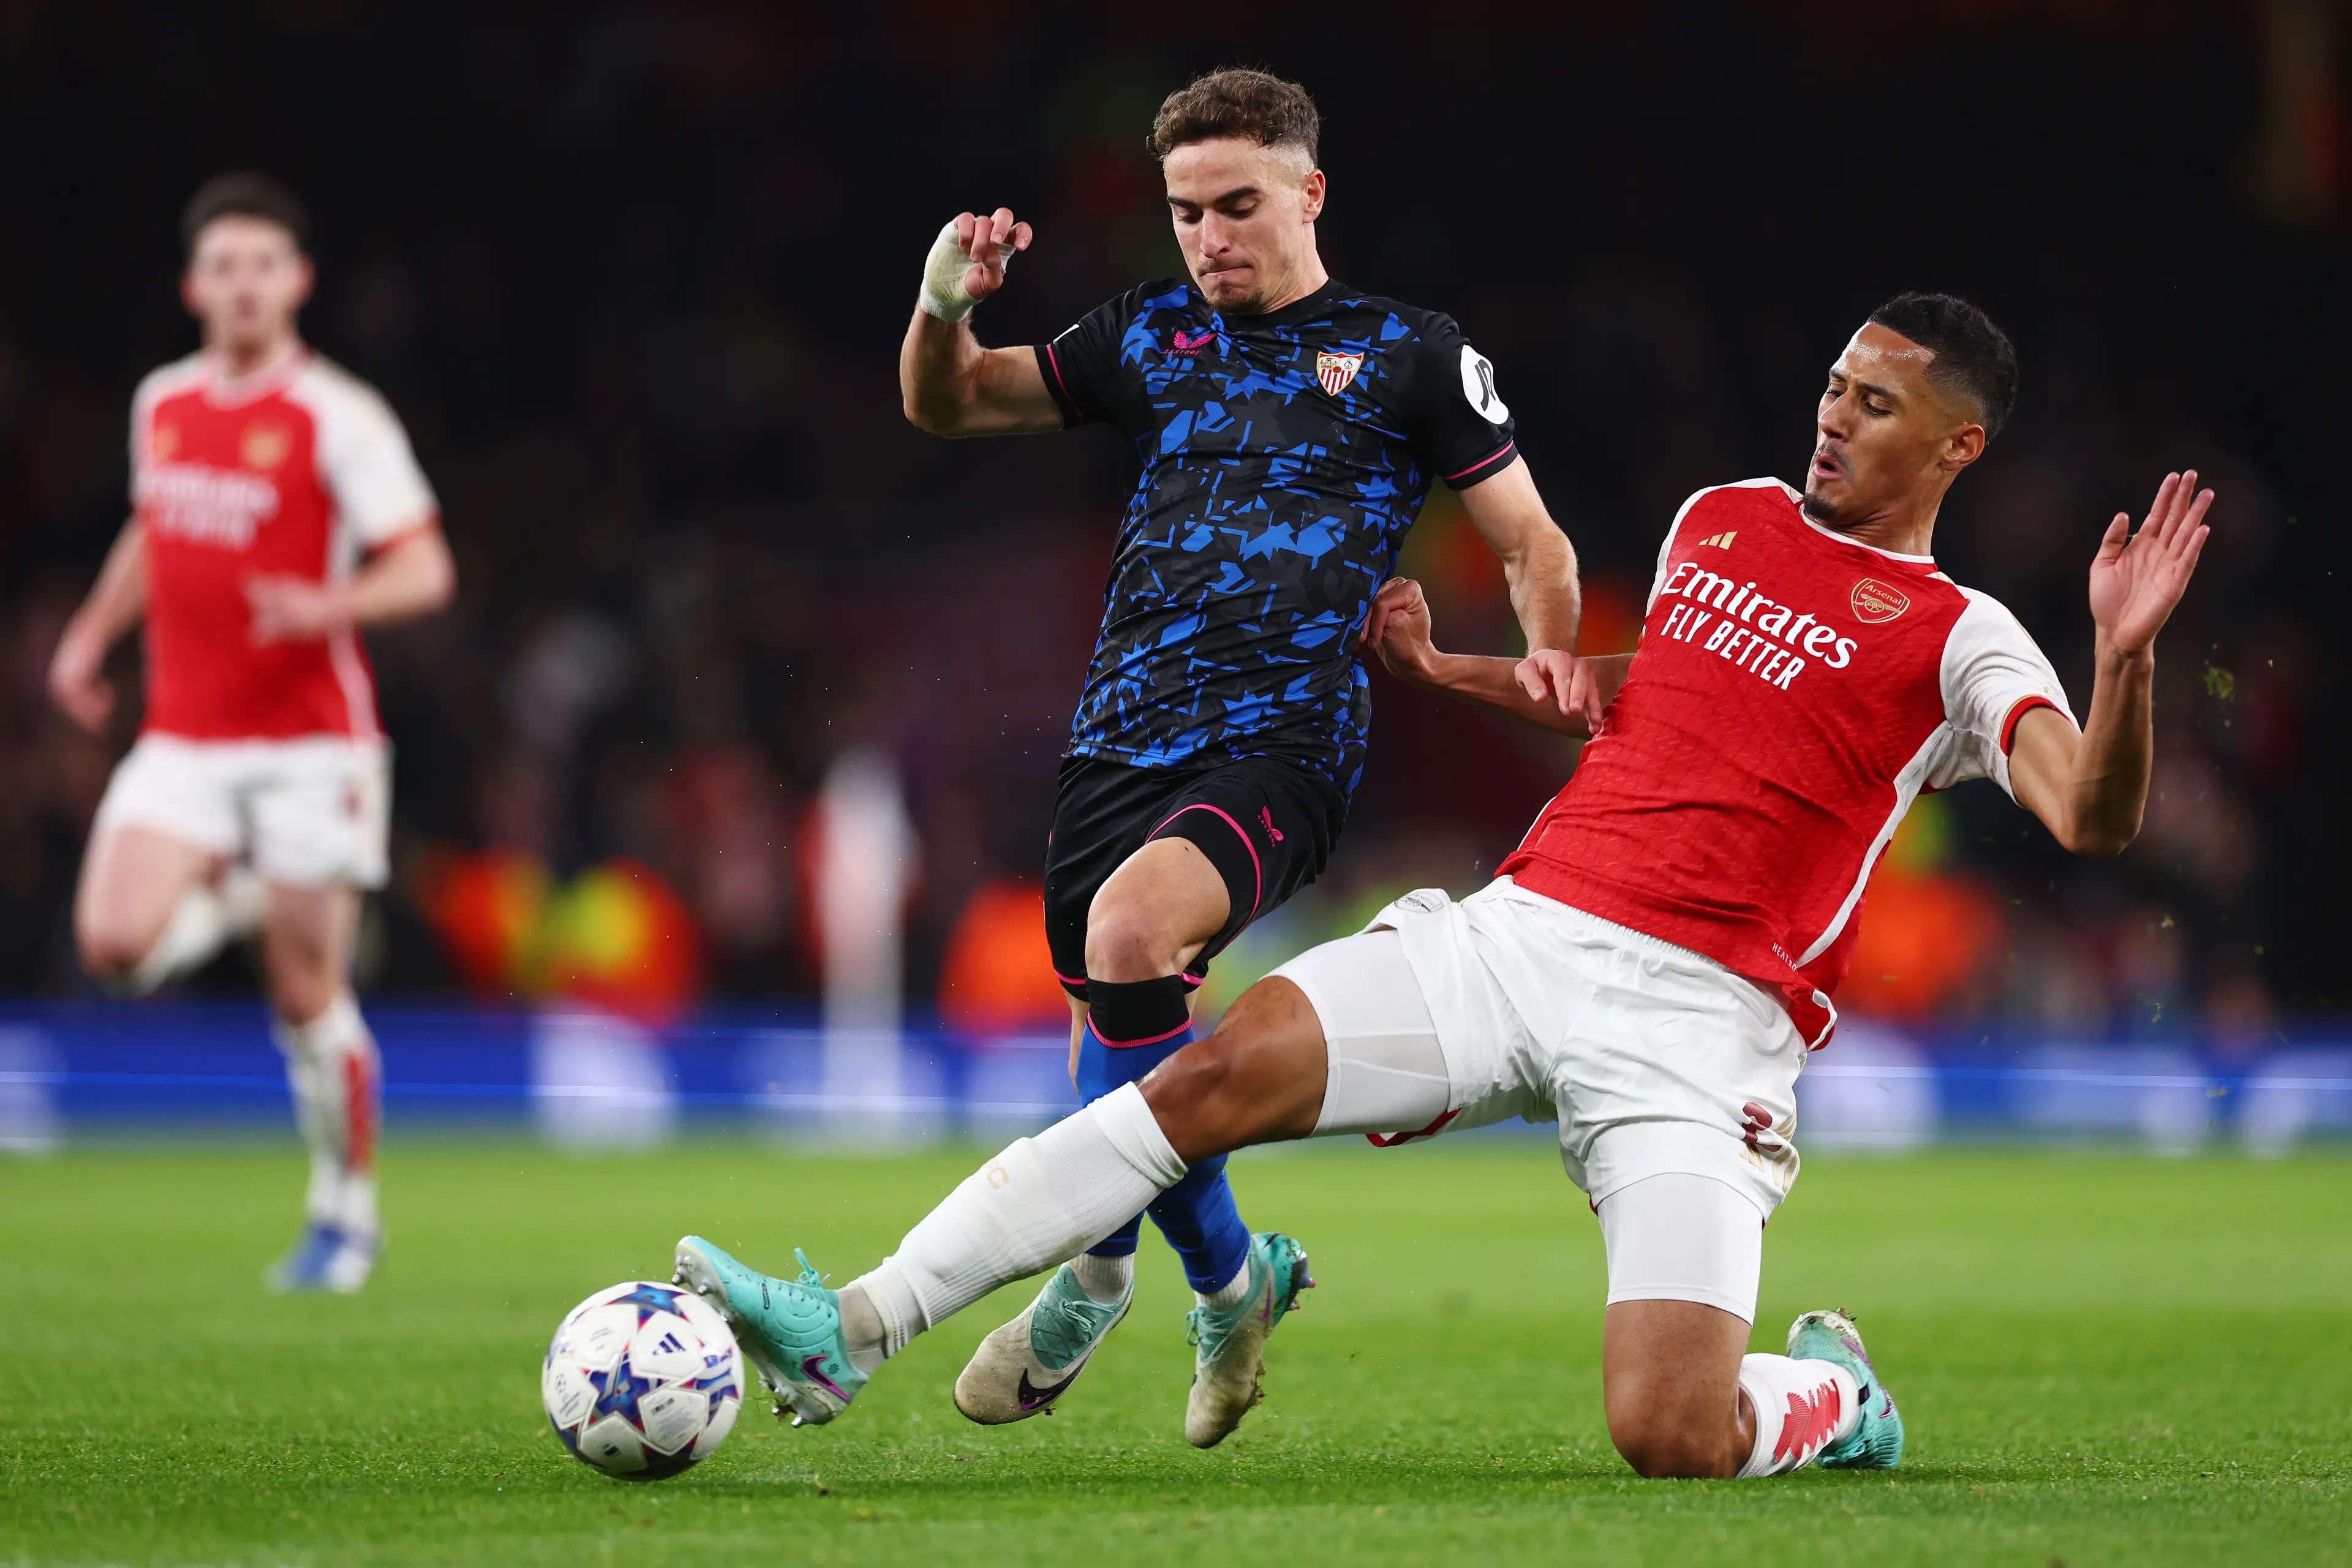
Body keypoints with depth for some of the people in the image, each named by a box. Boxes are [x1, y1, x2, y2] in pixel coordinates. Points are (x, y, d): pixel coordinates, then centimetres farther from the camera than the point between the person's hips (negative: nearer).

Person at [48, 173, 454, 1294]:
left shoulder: (338, 418, -7)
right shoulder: (162, 404, 10)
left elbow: (424, 571, -10)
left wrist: (327, 606, -28)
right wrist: (92, 633, 17)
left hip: (309, 741, -4)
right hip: (183, 739, 4)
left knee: (308, 996, -2)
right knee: (115, 942, -18)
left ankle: (348, 1214, 16)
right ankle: (237, 896, 16)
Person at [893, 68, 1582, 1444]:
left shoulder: (1409, 353, 7)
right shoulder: (1154, 337, 17)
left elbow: (1529, 538, 9)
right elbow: (947, 405, 21)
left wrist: (1550, 658, -11)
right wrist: (944, 306, -1)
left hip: (1284, 746, -5)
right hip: (1124, 738, 5)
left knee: (1131, 926, -31)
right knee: (1119, 1045, 5)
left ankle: (1095, 1267, -18)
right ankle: (1232, 1276, 32)